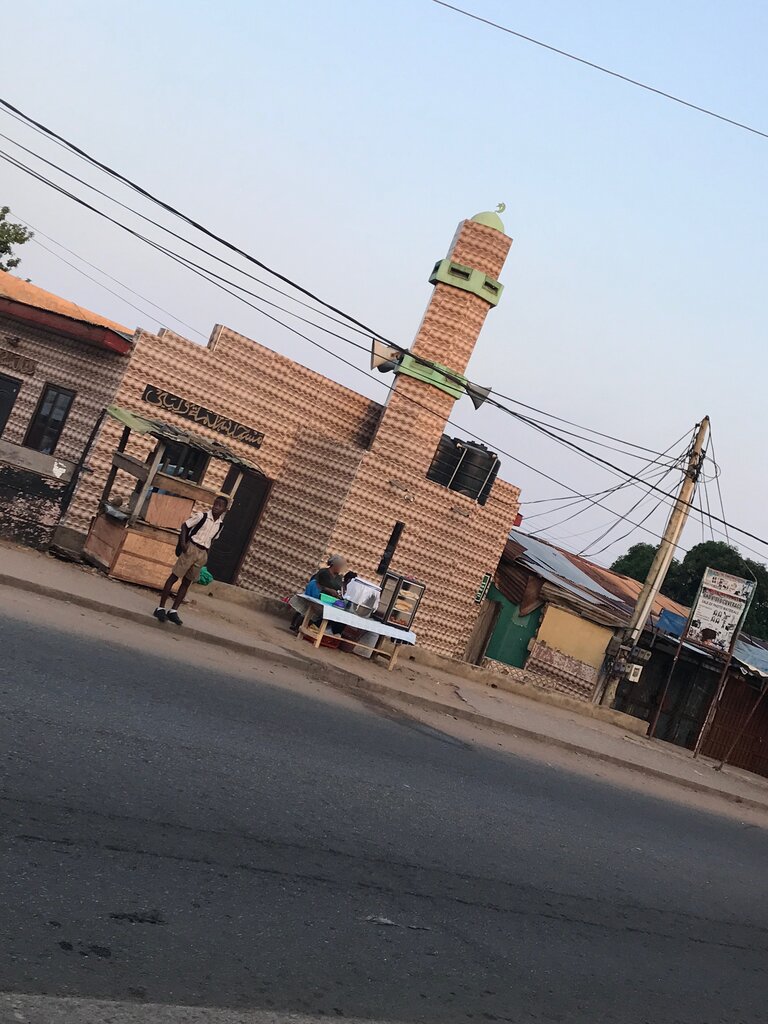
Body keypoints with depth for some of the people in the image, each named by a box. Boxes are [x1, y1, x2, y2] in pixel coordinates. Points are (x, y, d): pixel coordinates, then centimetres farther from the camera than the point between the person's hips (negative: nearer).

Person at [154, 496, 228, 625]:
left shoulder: (220, 524, 7)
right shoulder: (201, 516, -7)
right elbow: (184, 525, -3)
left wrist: (207, 555, 12)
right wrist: (183, 542, -14)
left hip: (202, 553, 5)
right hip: (191, 548, -5)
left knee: (187, 582, 8)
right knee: (174, 576, -4)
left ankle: (174, 611, 12)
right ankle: (160, 608, -2)